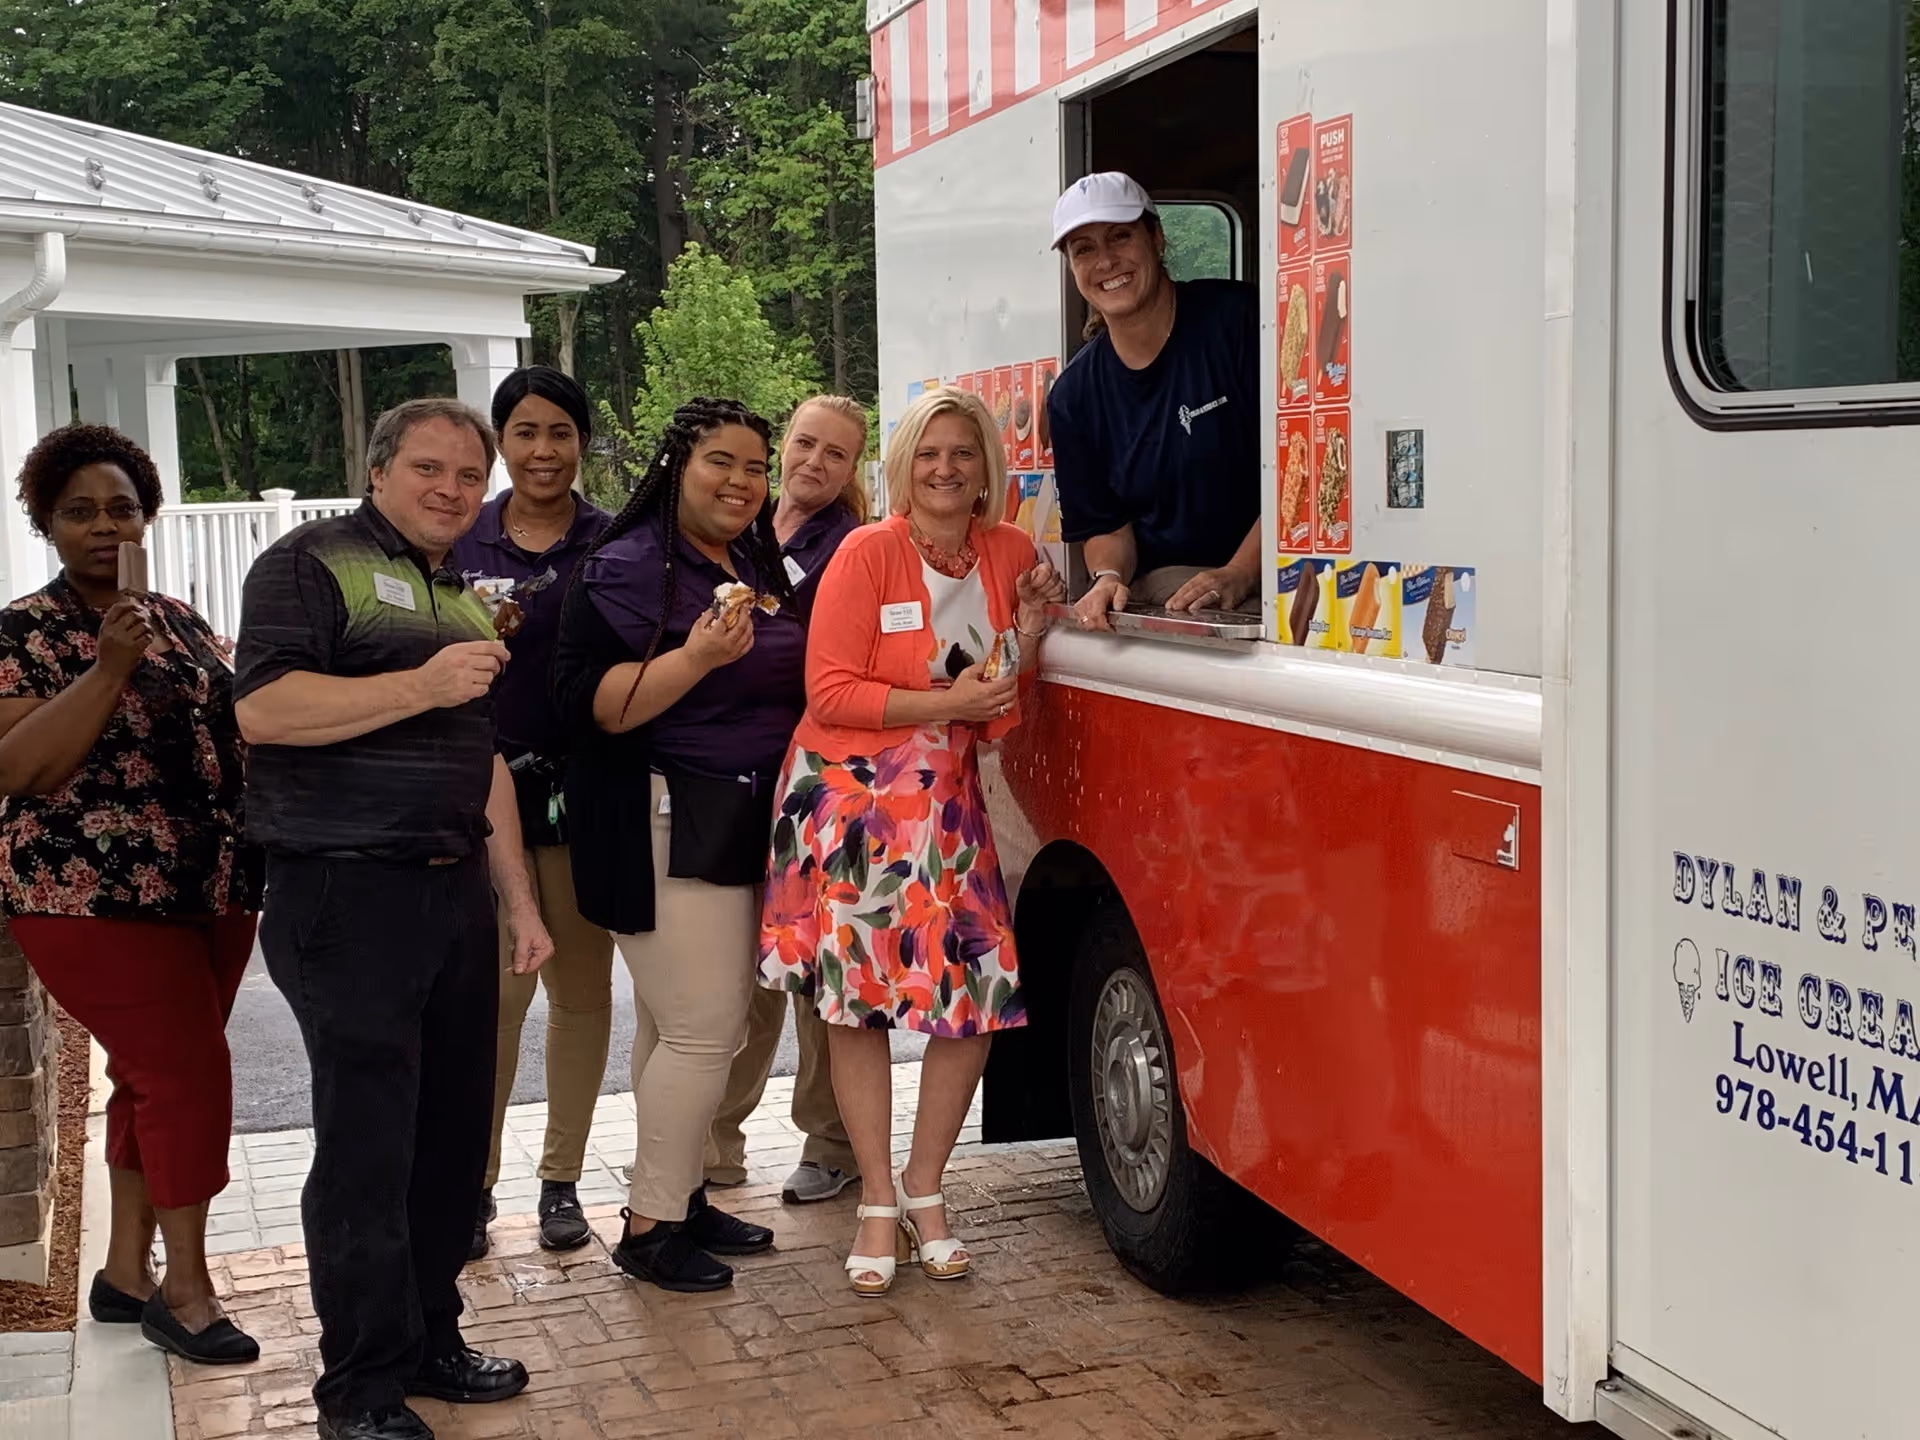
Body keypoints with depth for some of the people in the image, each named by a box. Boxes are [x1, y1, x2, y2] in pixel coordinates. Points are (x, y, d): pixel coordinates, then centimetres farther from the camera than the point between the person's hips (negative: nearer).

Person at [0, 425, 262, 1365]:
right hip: (98, 898, -6)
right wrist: (108, 667, -24)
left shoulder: (179, 618, 12)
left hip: (213, 889, 7)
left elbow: (225, 722, 22)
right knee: (190, 1073, -8)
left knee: (157, 1077, 12)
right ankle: (185, 1287, 5)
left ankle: (127, 1268, 23)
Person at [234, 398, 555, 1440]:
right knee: (368, 1146, -4)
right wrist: (422, 685, -22)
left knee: (451, 1132, 12)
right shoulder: (313, 565, -4)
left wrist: (519, 901, 21)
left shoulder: (464, 600, 21)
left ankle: (428, 1340, 25)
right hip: (347, 895, -8)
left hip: (453, 892, 8)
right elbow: (262, 708, -19)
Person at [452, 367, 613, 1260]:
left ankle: (562, 1179, 20)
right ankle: (473, 1183, 9)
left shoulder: (613, 543, 3)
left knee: (581, 985, 7)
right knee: (496, 986, -5)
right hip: (488, 782, 0)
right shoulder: (460, 541, 5)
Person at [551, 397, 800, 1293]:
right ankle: (648, 1226, 1)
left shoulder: (760, 567, 15)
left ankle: (680, 1197, 22)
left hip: (744, 828, 8)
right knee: (703, 1029, -10)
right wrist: (698, 657, -29)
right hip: (668, 830, -8)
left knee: (681, 1025, 14)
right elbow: (593, 704, -20)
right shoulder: (625, 570, -10)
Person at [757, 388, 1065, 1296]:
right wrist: (944, 704, -16)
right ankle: (879, 1205, 14)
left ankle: (925, 1193, 17)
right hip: (850, 794, -4)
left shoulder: (1009, 556, 5)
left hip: (947, 801, 4)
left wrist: (1027, 634, -7)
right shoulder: (868, 554, -9)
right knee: (857, 999, -1)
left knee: (981, 994, -1)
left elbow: (1000, 720, 8)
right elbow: (830, 692, -13)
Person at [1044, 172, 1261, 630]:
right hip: (1162, 594, 4)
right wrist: (1109, 577, -11)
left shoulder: (1239, 320, -6)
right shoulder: (1073, 395, 8)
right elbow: (1103, 522, 13)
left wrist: (1238, 575, -19)